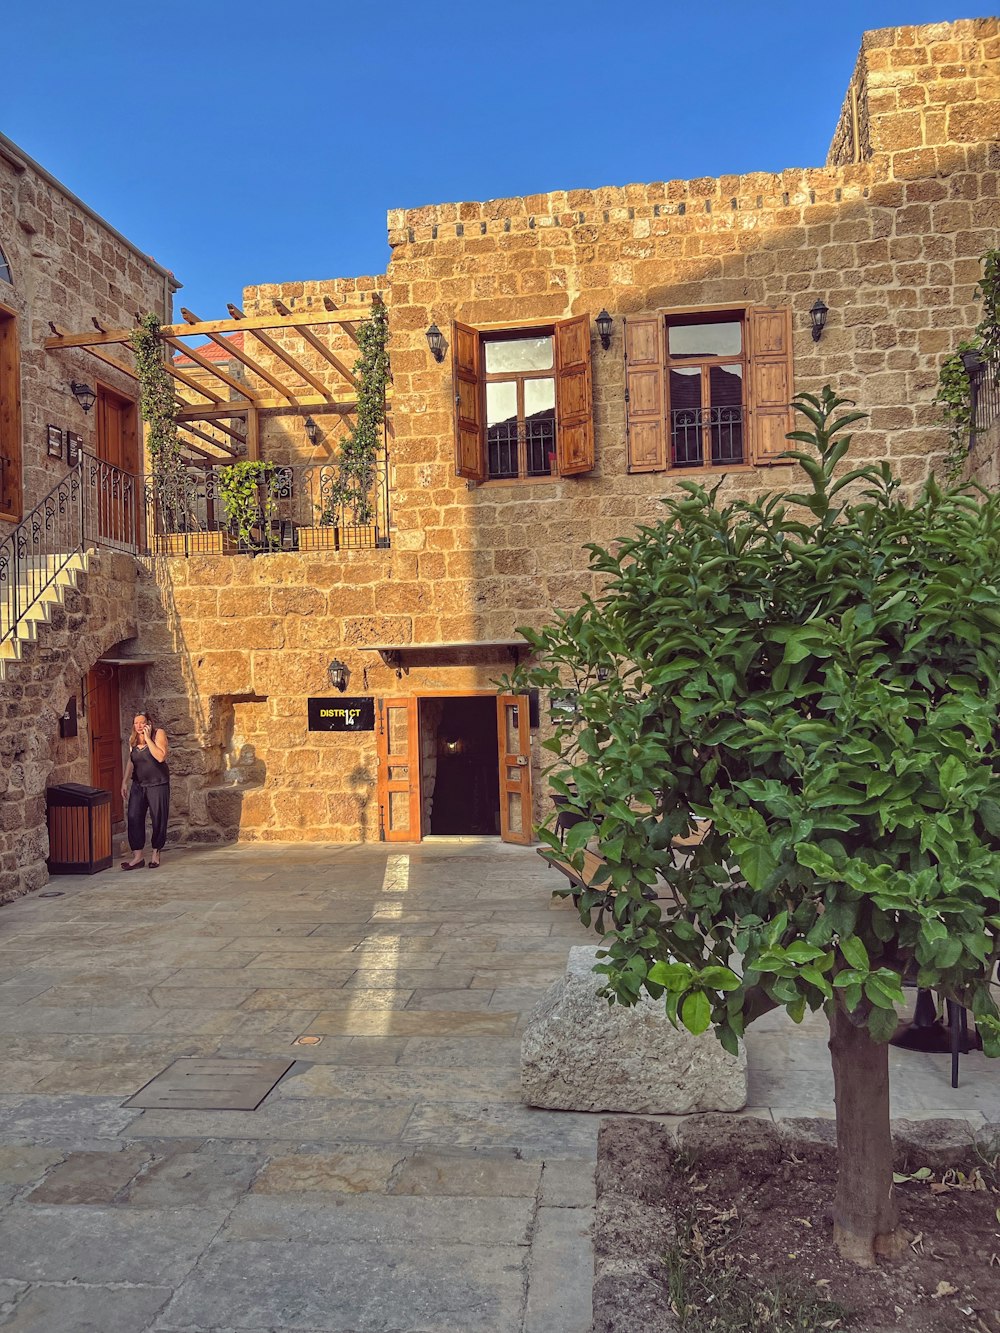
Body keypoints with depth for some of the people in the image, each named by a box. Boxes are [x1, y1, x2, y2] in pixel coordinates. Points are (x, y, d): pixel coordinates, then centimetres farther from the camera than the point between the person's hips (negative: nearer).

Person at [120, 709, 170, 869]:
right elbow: (130, 761, 18)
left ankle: (156, 853, 19)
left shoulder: (158, 733, -9)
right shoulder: (133, 739, 7)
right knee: (134, 818, -4)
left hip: (157, 784, -5)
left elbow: (160, 757, -23)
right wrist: (124, 781, 12)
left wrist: (147, 738, -21)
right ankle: (137, 856, 0)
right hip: (138, 785, 5)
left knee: (158, 819, 3)